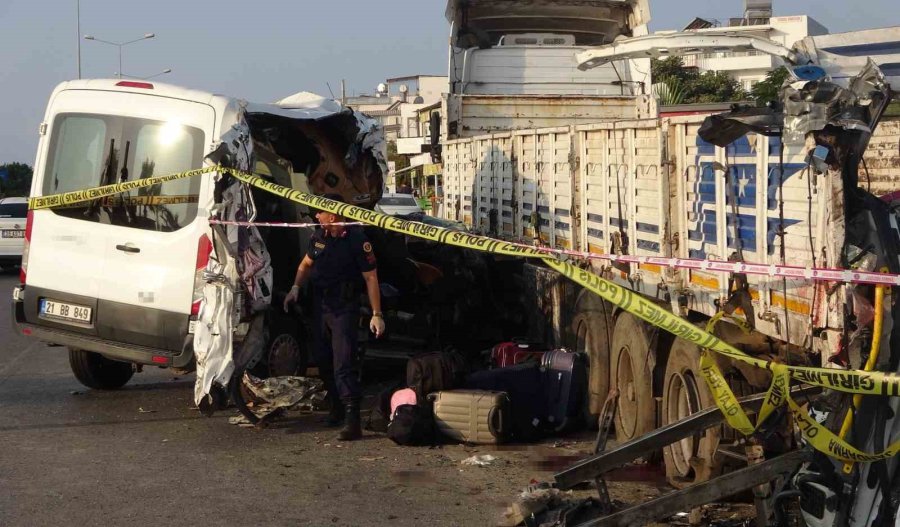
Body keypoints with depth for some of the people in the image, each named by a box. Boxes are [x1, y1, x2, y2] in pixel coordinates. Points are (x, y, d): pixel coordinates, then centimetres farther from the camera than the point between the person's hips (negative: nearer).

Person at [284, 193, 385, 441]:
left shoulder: (357, 240, -15)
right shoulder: (319, 237, 5)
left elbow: (370, 277, -13)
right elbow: (307, 263, 22)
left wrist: (377, 314, -16)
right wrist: (296, 287, 5)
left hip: (344, 309, -7)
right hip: (320, 306, 7)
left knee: (344, 364, -16)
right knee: (323, 361, 16)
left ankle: (352, 419, -20)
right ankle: (337, 408, 33)